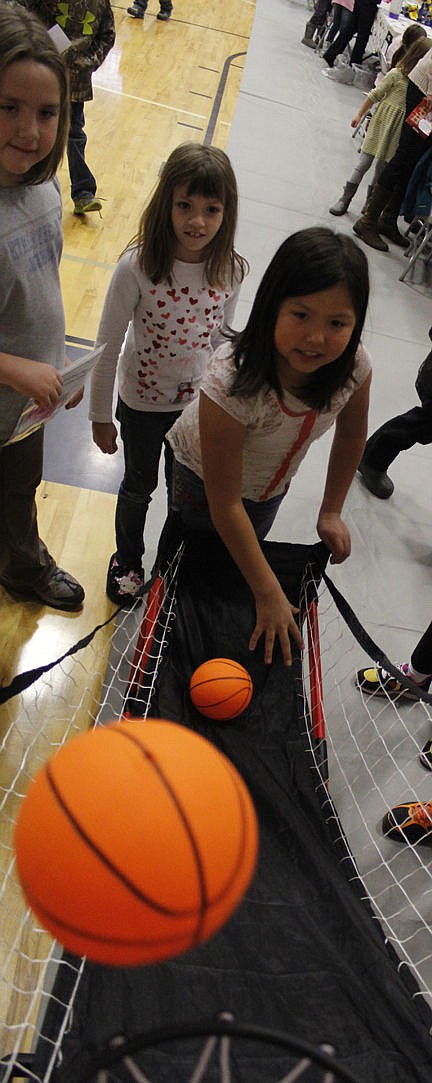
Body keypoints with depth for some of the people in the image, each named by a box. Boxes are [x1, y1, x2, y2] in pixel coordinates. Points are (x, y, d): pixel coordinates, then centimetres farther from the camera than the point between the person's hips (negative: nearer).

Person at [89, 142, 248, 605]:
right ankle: (127, 561, 47)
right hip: (142, 402, -2)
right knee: (139, 486, 19)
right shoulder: (138, 266, -24)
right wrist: (101, 416, -9)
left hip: (197, 401, 3)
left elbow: (220, 338, 2)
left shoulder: (230, 271, -14)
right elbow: (107, 346, -15)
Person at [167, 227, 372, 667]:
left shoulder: (354, 366, -29)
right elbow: (225, 504, -36)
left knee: (241, 558, 27)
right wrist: (268, 594, -32)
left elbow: (351, 433, -4)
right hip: (202, 479, -4)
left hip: (270, 486, 4)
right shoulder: (231, 382, -44)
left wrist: (331, 511, -2)